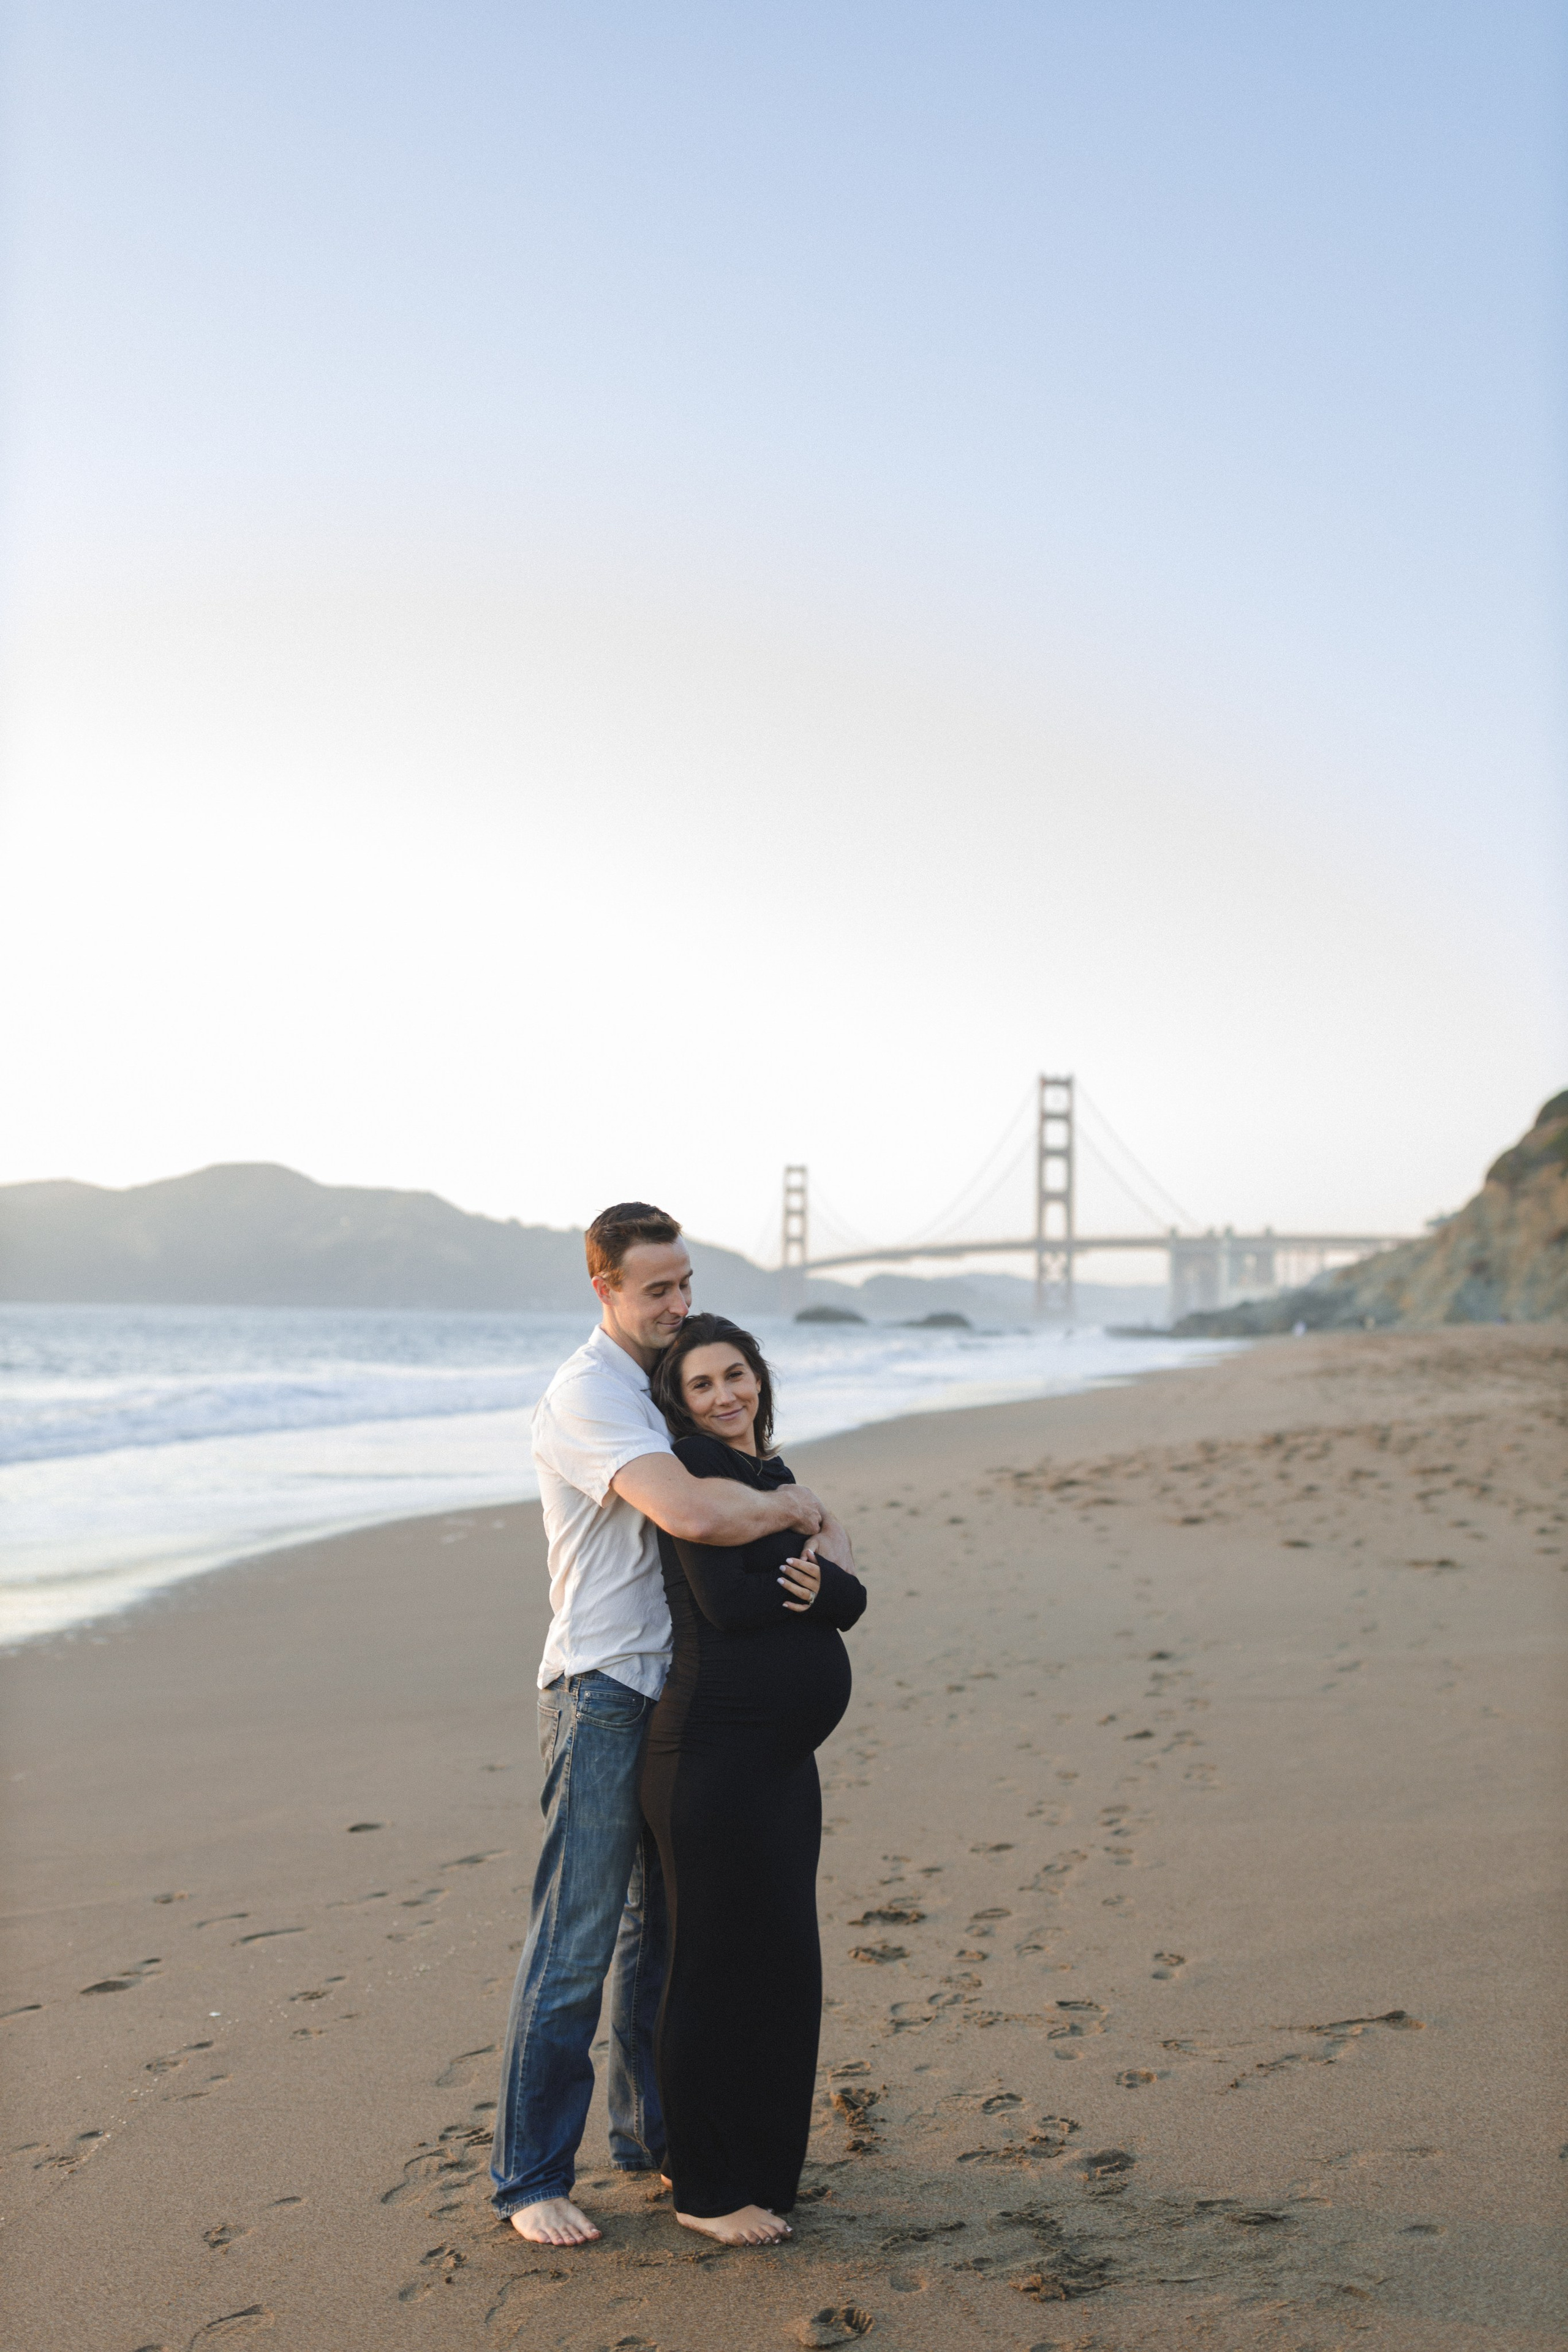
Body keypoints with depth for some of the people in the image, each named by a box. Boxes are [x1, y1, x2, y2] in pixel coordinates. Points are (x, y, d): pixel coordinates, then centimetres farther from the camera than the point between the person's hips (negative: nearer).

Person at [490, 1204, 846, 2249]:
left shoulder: (663, 1385, 14)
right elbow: (689, 1513, -31)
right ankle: (529, 2177, 4)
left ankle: (651, 2133, 29)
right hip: (603, 1693, -9)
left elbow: (727, 1502, 20)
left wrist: (791, 1535, -2)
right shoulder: (589, 1394, -16)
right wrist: (792, 1507, -13)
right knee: (575, 1947, -5)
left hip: (672, 1686, 9)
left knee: (661, 1928, 16)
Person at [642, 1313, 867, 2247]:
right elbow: (729, 1604, -21)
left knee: (783, 1961, 15)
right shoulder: (696, 1469, -9)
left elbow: (852, 1601, 7)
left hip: (783, 1754, 9)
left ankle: (755, 2161, 29)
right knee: (725, 1960, -2)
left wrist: (818, 1584, -15)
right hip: (716, 1750, -9)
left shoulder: (773, 1476, 16)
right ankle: (708, 2190, 10)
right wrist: (822, 1556, -6)